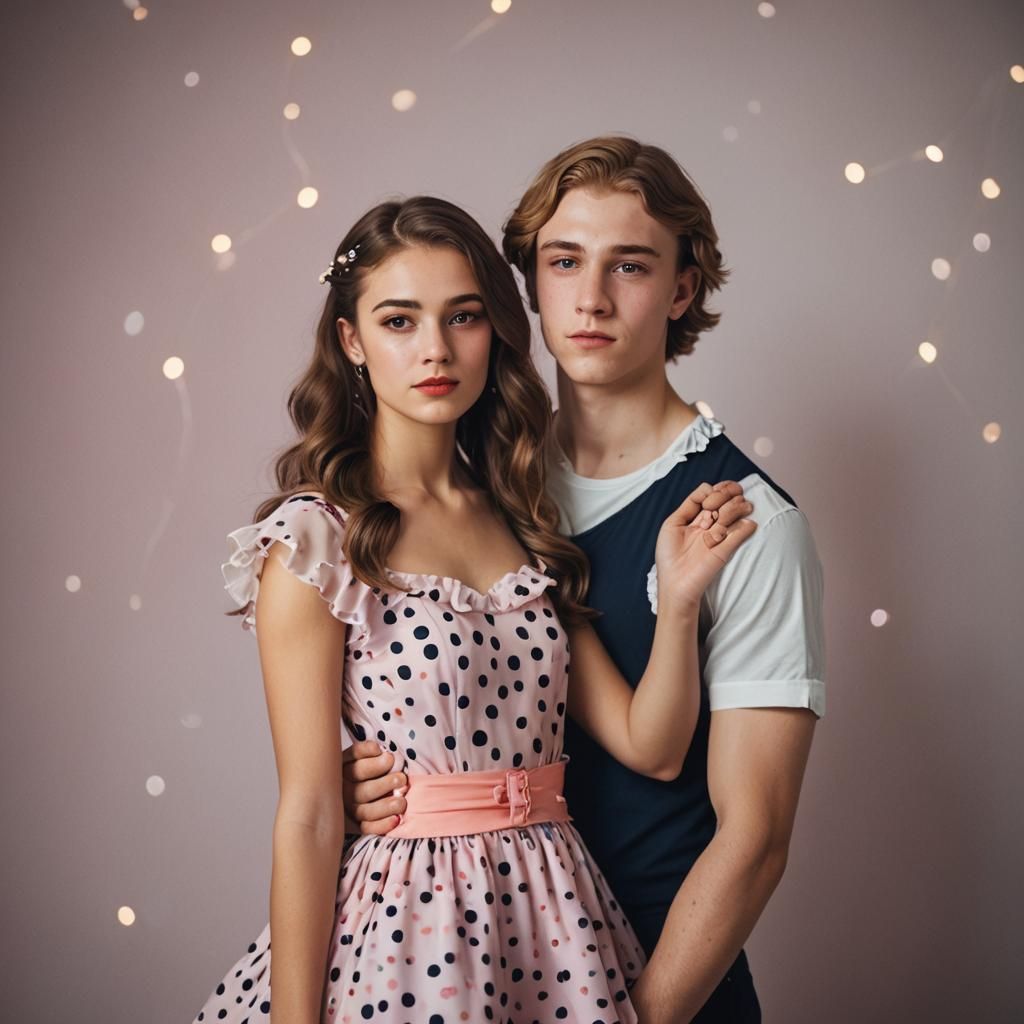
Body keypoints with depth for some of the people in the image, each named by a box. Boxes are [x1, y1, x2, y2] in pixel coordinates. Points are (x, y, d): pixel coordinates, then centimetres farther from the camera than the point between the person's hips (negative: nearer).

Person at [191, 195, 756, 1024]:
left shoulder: (518, 522, 7)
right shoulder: (315, 538, -10)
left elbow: (650, 747, 1)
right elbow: (307, 815, -12)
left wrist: (679, 598, -14)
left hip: (549, 925, 6)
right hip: (401, 924, -5)